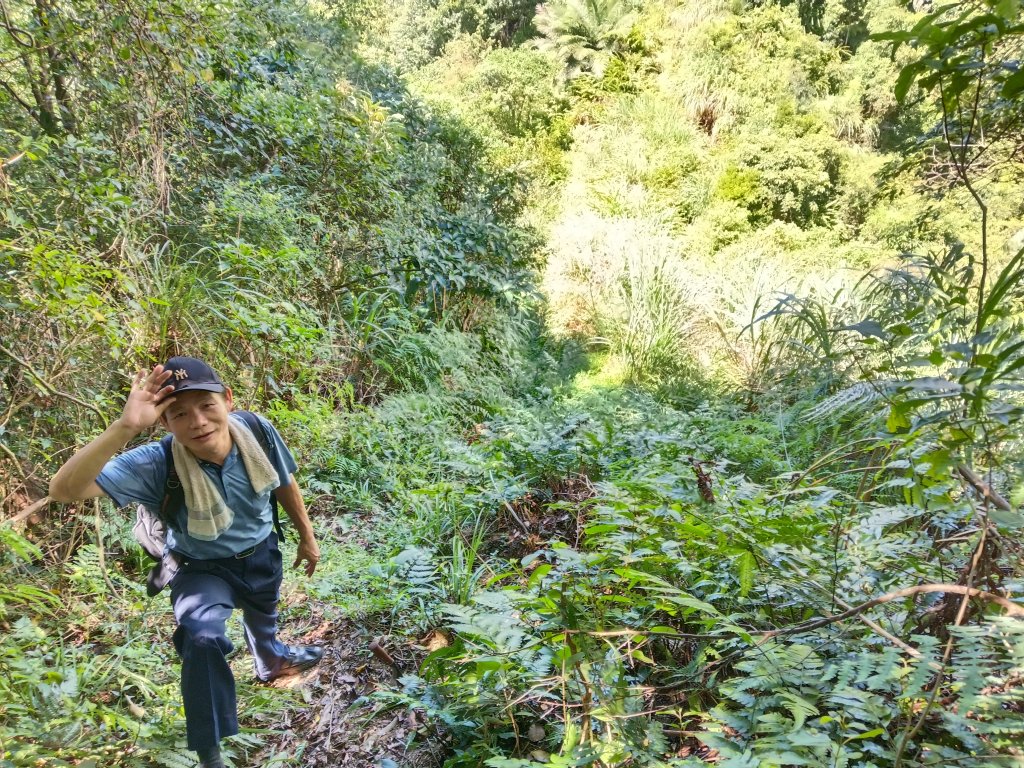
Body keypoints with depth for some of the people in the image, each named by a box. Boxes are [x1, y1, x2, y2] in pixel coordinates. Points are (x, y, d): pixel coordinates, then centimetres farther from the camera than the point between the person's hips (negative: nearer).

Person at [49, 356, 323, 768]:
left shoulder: (258, 432, -29)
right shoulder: (155, 465, -38)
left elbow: (284, 484, -8)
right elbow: (64, 490, -50)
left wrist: (307, 536, 4)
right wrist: (124, 427, -60)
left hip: (262, 552, 4)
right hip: (203, 568, -3)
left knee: (264, 615, 31)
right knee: (202, 637, -31)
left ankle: (271, 660, 70)